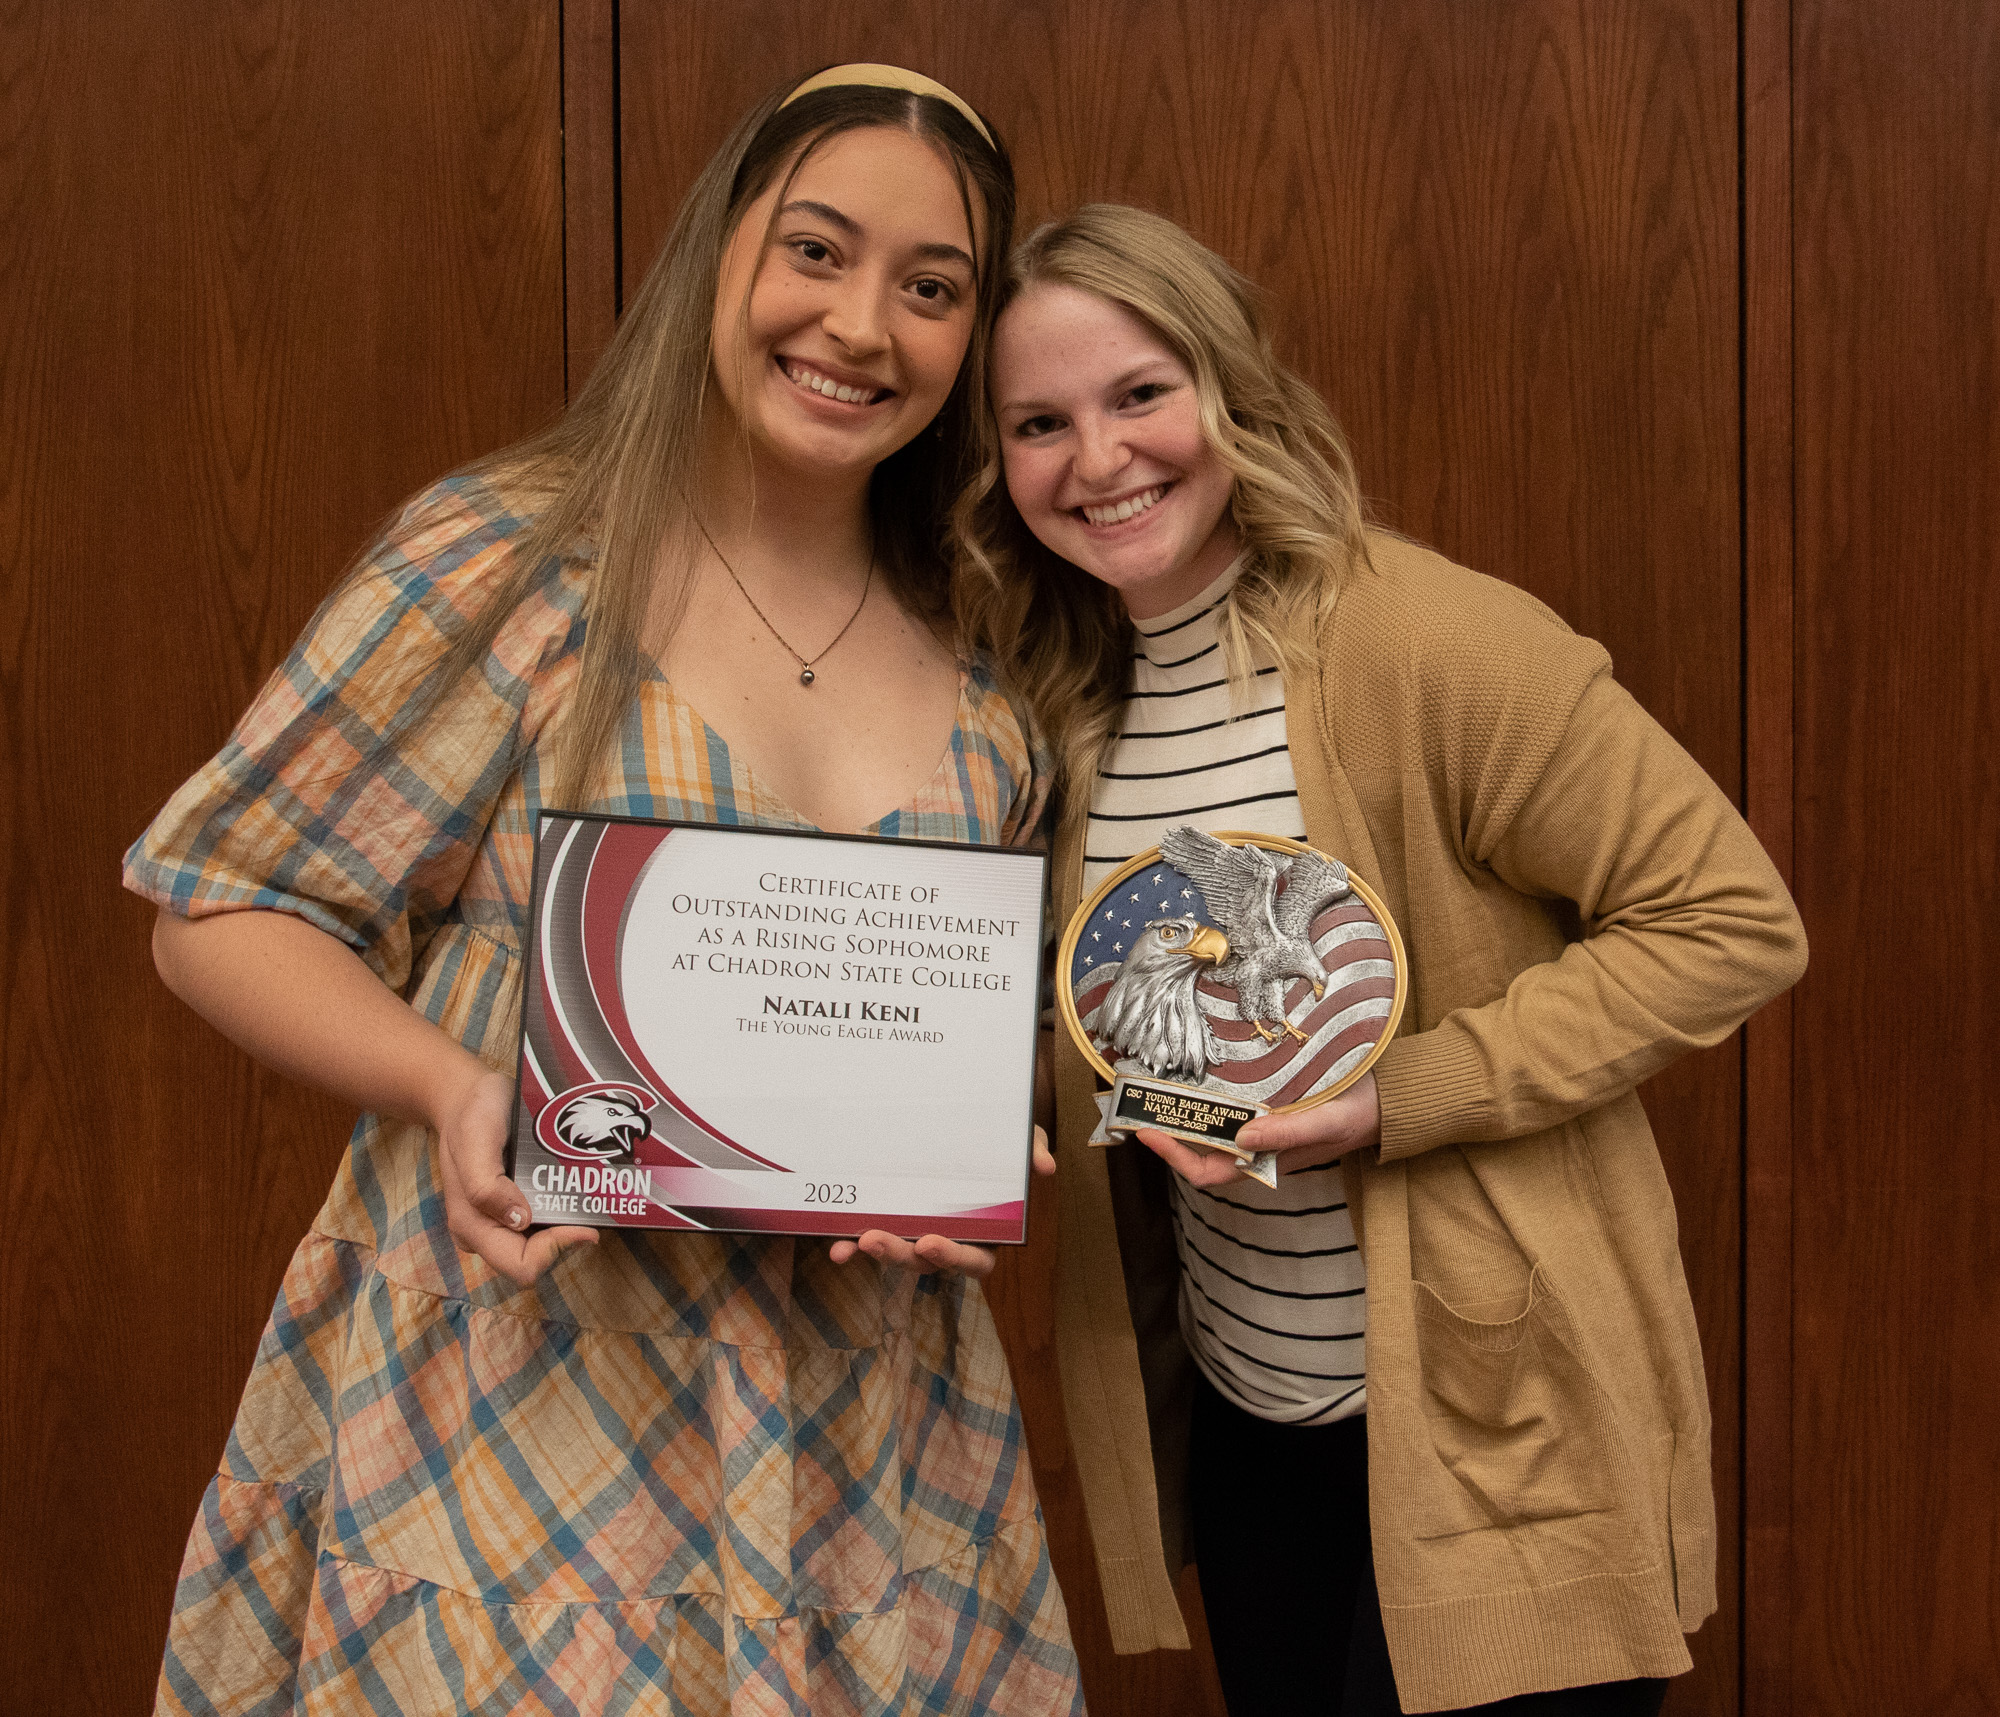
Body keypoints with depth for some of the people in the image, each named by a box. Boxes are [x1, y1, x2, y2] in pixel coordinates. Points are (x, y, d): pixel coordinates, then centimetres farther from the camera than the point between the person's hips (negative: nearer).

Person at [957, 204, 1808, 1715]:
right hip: (1238, 1412, 6)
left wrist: (1398, 1101, -23)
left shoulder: (1424, 639, -18)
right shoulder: (1071, 702, 4)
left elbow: (1734, 920, -16)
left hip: (1491, 1430, -6)